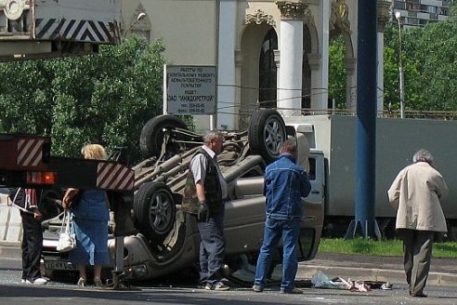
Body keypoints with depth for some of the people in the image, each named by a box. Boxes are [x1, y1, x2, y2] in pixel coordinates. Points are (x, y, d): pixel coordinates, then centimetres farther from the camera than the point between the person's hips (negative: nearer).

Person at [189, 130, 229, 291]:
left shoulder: (211, 158, 19)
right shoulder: (201, 158, -12)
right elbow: (199, 183, -21)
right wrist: (202, 202, -30)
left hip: (216, 207, 11)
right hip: (208, 209, -11)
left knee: (207, 244, 14)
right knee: (216, 242, -15)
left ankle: (206, 279, 19)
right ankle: (213, 280, -17)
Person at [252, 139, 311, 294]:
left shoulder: (270, 168, 0)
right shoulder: (298, 171, -7)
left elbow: (264, 190, 10)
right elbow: (306, 191, 4)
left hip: (272, 215, 3)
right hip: (291, 216, -3)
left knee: (266, 249, 10)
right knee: (289, 250, 1)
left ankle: (258, 283, 8)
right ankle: (287, 285, 1)